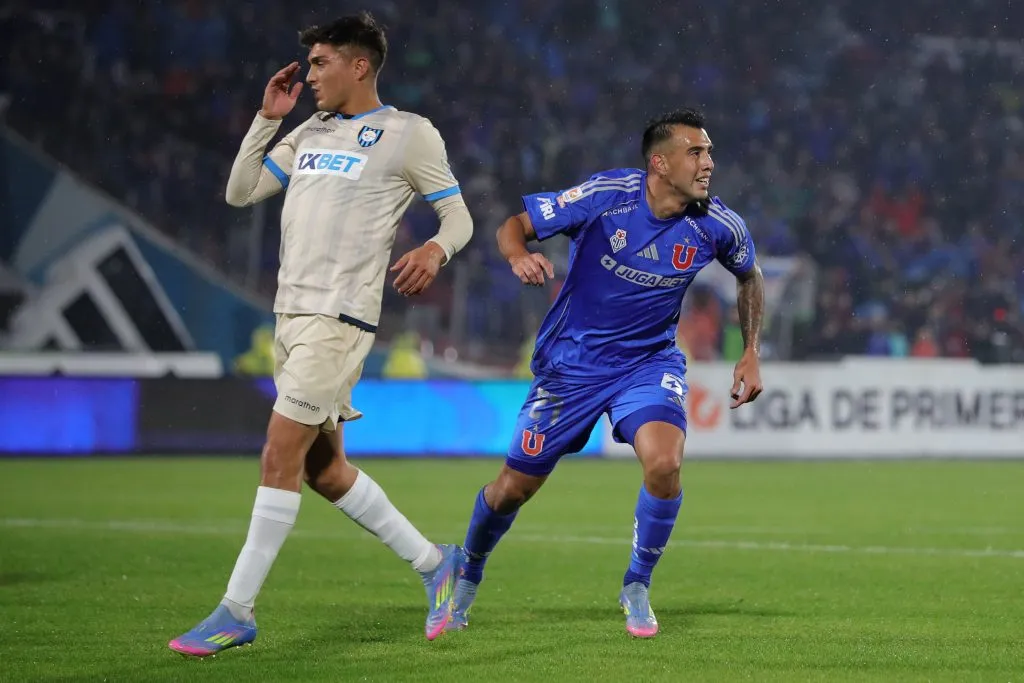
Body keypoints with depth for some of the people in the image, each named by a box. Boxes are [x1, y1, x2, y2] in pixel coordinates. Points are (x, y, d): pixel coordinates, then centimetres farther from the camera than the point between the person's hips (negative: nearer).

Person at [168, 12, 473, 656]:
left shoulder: (409, 134, -3)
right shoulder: (310, 133, 16)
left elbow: (459, 217, -2)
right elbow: (241, 192, 16)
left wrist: (436, 250, -23)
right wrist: (267, 118, 8)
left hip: (339, 319, -8)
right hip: (292, 313, 8)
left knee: (280, 457, -11)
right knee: (323, 468, 11)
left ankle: (237, 611, -7)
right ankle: (434, 562, 24)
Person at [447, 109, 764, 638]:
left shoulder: (716, 226, -12)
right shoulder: (606, 195, -21)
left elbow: (749, 276, 10)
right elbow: (513, 226, -13)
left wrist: (751, 354, 5)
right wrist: (520, 256, -36)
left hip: (649, 361, 1)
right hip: (572, 358, -1)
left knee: (664, 462, -26)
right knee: (514, 486, 5)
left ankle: (637, 587, -2)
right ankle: (466, 577, 36)